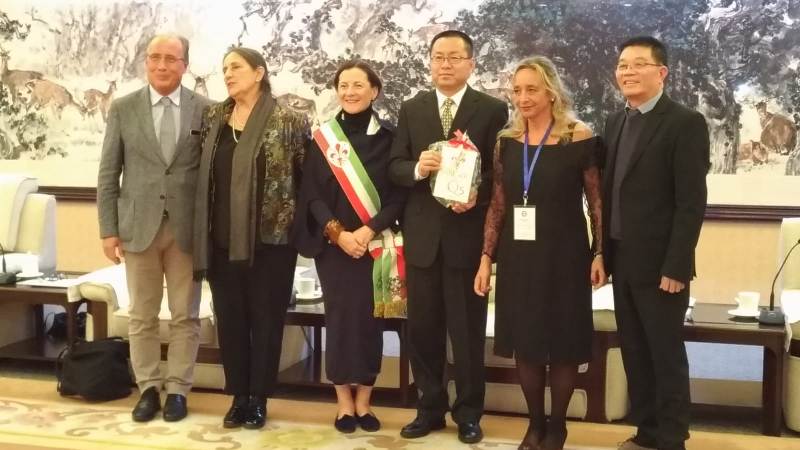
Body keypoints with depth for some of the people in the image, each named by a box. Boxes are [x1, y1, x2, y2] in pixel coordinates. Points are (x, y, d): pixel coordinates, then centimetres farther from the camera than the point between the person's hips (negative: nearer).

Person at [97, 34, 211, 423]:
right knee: (142, 315, 8)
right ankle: (149, 388, 20)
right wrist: (108, 229, -1)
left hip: (188, 227, -1)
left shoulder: (206, 110, 0)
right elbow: (108, 174, 4)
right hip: (138, 226, 1)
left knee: (185, 315, 6)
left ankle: (177, 389, 18)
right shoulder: (123, 109, 3)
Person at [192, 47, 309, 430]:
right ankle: (238, 397, 23)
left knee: (266, 320, 5)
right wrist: (204, 231, 13)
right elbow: (204, 173, 16)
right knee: (229, 320, 10)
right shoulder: (212, 118, 8)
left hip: (270, 239, -4)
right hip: (222, 240, 4)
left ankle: (258, 400, 18)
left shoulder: (287, 122, -6)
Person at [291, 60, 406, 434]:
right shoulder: (322, 137, 3)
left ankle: (363, 401, 14)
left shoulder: (387, 138, 2)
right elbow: (312, 194, 0)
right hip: (332, 244, 0)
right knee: (339, 316, 0)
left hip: (375, 243, 0)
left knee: (369, 317, 2)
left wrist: (369, 230, -15)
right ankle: (343, 401, 12)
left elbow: (399, 194, -2)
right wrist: (337, 232, -13)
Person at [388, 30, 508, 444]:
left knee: (467, 329, 7)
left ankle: (468, 412, 22)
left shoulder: (493, 109, -1)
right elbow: (394, 167, 5)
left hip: (468, 234, -3)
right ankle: (430, 407, 26)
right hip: (422, 234, 3)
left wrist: (476, 193, -20)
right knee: (423, 328, 11)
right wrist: (417, 168, -15)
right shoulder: (411, 109, 9)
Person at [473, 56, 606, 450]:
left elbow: (597, 202, -4)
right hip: (518, 255, 4)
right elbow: (497, 205, 6)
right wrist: (486, 257, 3)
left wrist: (599, 254, -9)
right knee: (525, 342, 10)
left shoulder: (580, 139, -7)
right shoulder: (507, 141, 5)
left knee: (563, 342, 7)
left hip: (563, 254, -3)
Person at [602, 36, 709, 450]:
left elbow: (692, 202, -15)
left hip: (659, 264, -7)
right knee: (634, 352, 14)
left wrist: (676, 267, -19)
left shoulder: (685, 123, -10)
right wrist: (602, 253, 8)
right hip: (622, 260, 7)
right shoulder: (616, 123, 12)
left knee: (667, 355, 4)